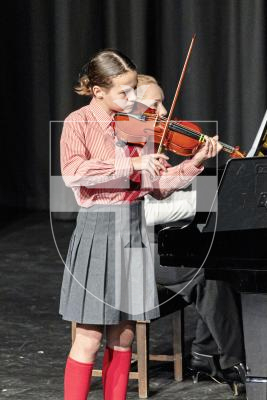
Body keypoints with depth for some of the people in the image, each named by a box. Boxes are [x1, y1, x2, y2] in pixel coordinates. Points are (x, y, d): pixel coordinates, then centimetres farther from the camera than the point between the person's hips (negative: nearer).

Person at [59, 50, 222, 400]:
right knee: (90, 338, -4)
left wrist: (195, 163, -7)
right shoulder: (79, 123, -8)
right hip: (98, 229, -6)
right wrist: (132, 164, -30)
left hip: (132, 228, 6)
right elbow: (73, 173, -27)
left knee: (123, 335, 10)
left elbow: (159, 185, 8)